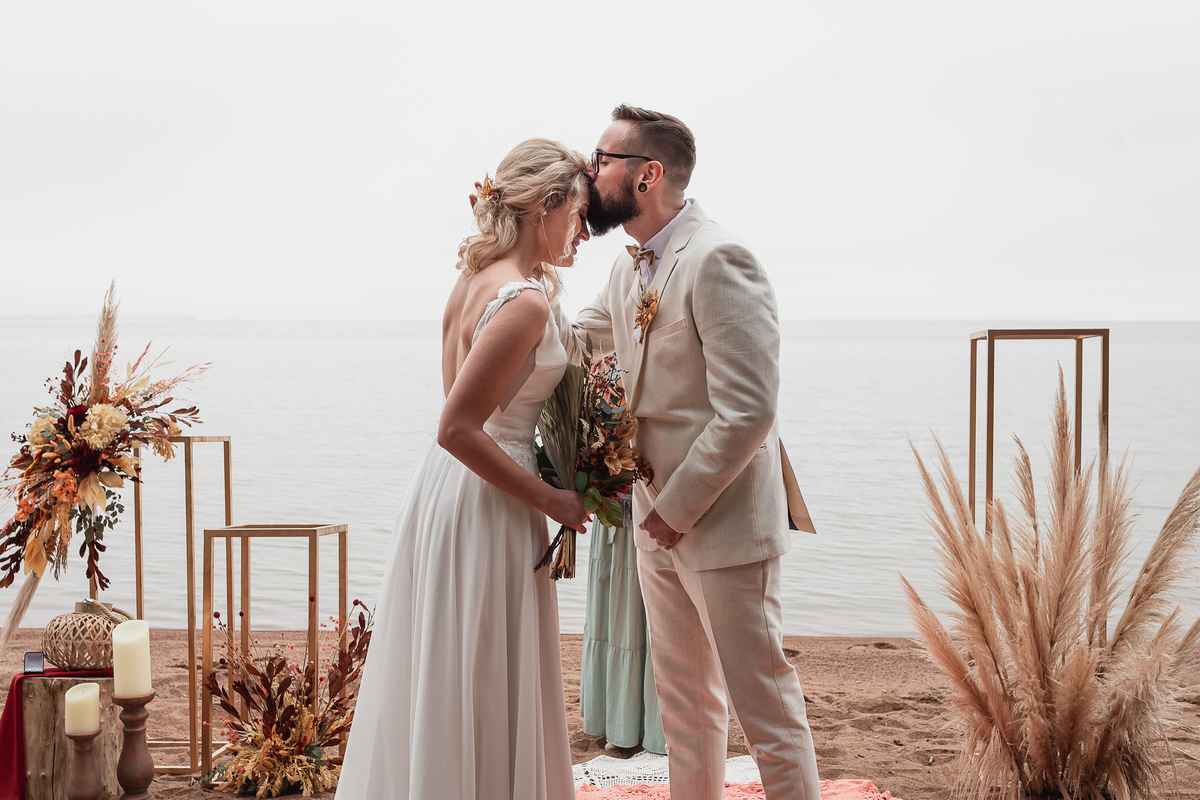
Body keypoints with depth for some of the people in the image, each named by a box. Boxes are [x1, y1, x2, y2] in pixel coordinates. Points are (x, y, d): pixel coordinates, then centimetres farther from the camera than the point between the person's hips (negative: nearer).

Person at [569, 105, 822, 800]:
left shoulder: (718, 260, -19)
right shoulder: (632, 267, 10)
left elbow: (748, 413, -24)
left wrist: (676, 508, -16)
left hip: (723, 527, -9)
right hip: (659, 525, 9)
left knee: (766, 708, 1)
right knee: (685, 702, 19)